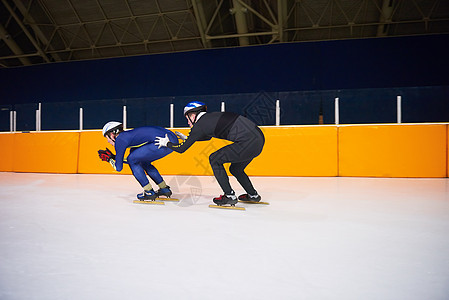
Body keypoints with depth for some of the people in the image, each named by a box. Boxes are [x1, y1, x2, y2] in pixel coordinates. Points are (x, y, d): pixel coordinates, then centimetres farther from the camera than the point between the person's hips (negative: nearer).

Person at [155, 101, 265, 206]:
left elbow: (181, 149, 5)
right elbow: (208, 136, 43)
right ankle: (253, 195, 33)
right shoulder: (212, 116, 22)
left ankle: (230, 196, 7)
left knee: (215, 159, 4)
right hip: (259, 137, 9)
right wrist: (188, 138, 48)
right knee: (235, 169, 25)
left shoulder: (200, 124, -2)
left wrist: (166, 143, 23)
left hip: (248, 142, -9)